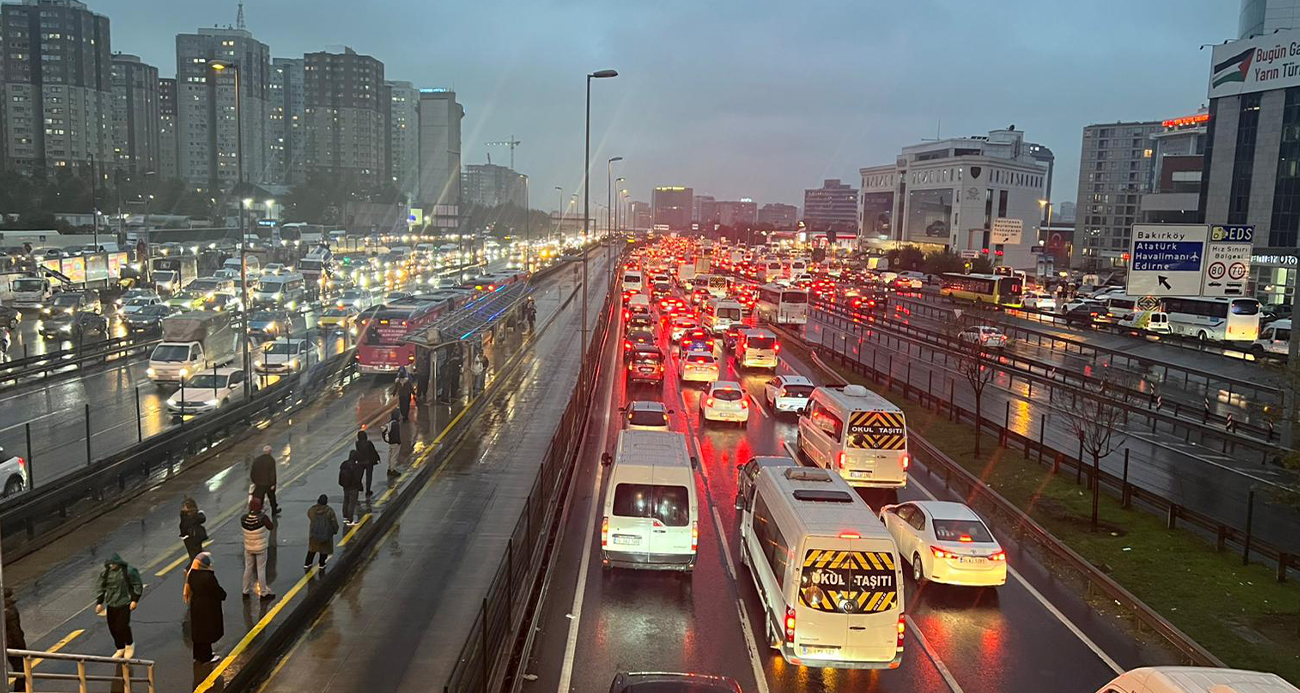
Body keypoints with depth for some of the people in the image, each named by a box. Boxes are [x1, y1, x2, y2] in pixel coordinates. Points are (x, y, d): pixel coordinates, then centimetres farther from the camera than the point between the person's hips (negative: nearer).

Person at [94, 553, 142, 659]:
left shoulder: (128, 572, -12)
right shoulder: (105, 573, 3)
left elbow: (138, 586, -6)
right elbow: (101, 588, 11)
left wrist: (135, 600, -9)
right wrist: (99, 603, 5)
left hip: (124, 604, -5)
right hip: (111, 605, 5)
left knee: (123, 626, -8)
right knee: (113, 628, 7)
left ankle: (130, 645, 20)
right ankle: (120, 649, 25)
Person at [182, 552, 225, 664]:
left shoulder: (192, 574, -5)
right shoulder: (208, 577, -29)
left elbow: (190, 587, 9)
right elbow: (218, 591, -20)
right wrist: (223, 595, 1)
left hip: (195, 605, 8)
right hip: (208, 607, -8)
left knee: (197, 629, 21)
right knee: (207, 631, 7)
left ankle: (197, 655, 37)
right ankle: (206, 657, 20)